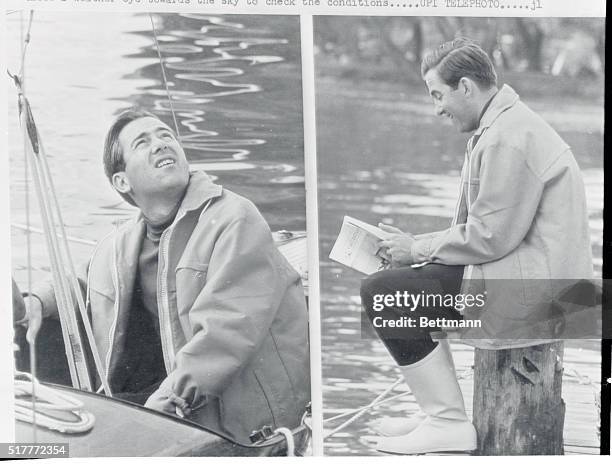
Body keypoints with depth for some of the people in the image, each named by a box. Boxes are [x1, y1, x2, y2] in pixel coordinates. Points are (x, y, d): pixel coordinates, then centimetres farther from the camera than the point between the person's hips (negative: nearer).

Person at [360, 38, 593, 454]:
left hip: (535, 288, -11)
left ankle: (450, 424, -6)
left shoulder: (508, 139, -18)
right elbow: (487, 225, 19)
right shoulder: (503, 125, 16)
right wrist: (414, 246, 11)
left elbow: (490, 237, -20)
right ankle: (437, 410, 17)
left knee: (382, 292, -12)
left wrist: (418, 249, -8)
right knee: (400, 278, 15)